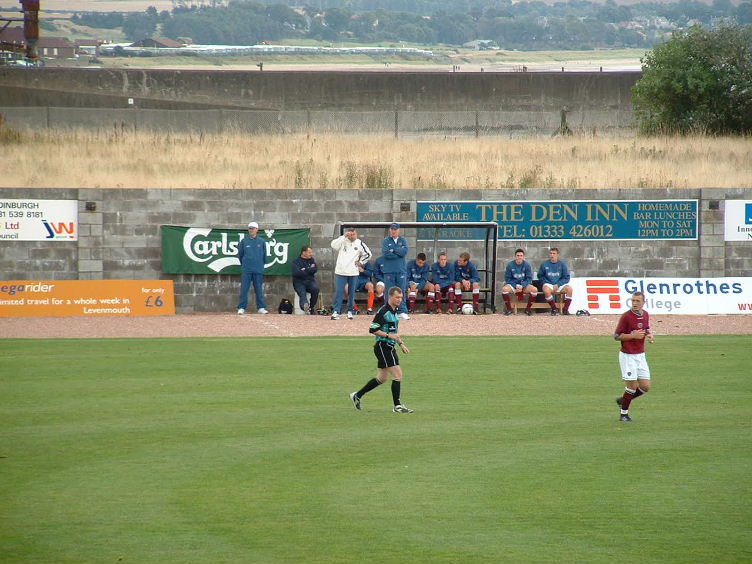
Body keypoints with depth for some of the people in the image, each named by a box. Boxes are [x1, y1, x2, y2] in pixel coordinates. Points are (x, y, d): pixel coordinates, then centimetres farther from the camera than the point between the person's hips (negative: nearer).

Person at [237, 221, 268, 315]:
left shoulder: (262, 241, 4)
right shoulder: (244, 241, 3)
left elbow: (264, 255, 11)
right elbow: (240, 254, 12)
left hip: (258, 270, 1)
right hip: (246, 270, -1)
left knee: (259, 289, 5)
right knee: (244, 289, -3)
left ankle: (261, 308, 9)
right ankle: (241, 308, -2)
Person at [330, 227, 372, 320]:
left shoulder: (360, 244, 5)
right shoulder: (343, 241, 2)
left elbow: (368, 254, 15)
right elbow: (334, 245, -16)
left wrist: (361, 262, 5)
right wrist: (344, 236, -18)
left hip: (353, 273, 1)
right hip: (341, 271, -1)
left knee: (351, 293, 7)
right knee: (339, 291, -7)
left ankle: (350, 311, 16)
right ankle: (336, 311, -8)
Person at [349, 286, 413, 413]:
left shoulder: (395, 311, 14)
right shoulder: (383, 311, -15)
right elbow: (372, 330, -18)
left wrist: (401, 344, 19)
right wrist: (389, 335, -22)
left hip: (390, 347, 10)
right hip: (382, 346, -10)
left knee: (382, 378, 15)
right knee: (397, 374, -11)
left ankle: (357, 396, 26)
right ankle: (397, 405, -6)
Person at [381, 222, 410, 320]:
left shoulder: (403, 240, 10)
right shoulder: (386, 241, 5)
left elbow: (404, 251, -6)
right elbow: (385, 253, -10)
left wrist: (393, 250, -8)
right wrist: (399, 252, -8)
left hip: (401, 270, 1)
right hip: (389, 270, -1)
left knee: (401, 292, 1)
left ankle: (403, 312, 2)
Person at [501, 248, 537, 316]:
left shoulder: (527, 265, -5)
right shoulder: (510, 265, -4)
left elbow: (529, 278, -4)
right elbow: (507, 278, -2)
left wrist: (522, 286, -20)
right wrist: (515, 286, -17)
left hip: (524, 285, 0)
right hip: (513, 284, 0)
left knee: (534, 289, -29)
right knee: (504, 289, -32)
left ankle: (528, 309, -11)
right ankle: (509, 309, -15)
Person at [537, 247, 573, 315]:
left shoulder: (562, 264, 5)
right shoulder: (544, 264, 6)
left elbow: (566, 278, 3)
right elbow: (540, 276, 12)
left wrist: (557, 285, -11)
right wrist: (545, 282, -7)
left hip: (559, 284, 1)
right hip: (548, 284, -1)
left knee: (569, 288, -30)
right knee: (546, 290, -36)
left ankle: (565, 309, -20)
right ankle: (554, 309, -19)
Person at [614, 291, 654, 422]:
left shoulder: (645, 315, 6)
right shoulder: (626, 316, -13)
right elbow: (616, 336, -10)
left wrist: (649, 335, 0)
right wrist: (633, 335, -21)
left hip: (640, 355, 6)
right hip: (627, 356, -6)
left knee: (645, 387, 3)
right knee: (632, 386, -7)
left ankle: (623, 400, 25)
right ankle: (624, 413, 11)